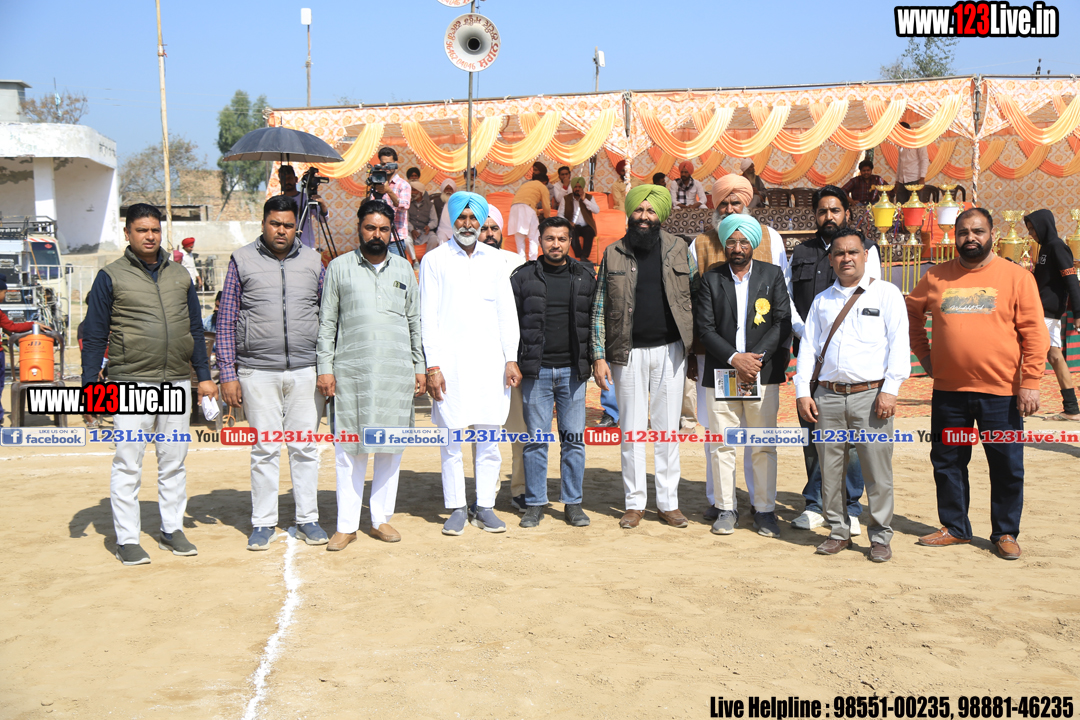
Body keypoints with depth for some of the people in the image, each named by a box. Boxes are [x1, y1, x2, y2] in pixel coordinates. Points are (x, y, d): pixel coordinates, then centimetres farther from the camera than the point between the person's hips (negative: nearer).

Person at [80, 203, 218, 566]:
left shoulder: (180, 276, 14)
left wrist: (204, 375, 13)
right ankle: (127, 539, 7)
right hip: (131, 382, -4)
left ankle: (172, 529, 19)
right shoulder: (111, 276, 2)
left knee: (174, 461, 9)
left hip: (177, 382, 4)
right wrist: (89, 386, -4)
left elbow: (195, 328, 18)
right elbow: (94, 335, 1)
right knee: (128, 464, -2)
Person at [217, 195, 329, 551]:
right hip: (258, 371, -1)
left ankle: (308, 519, 17)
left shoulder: (313, 261, 9)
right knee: (265, 448, 4)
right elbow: (226, 322, 4)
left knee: (306, 447, 6)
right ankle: (263, 523, 15)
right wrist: (228, 374, -2)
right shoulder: (242, 260, 4)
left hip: (306, 370, 2)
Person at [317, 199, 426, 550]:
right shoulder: (339, 267, 6)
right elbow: (327, 323, 6)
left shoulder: (403, 268, 13)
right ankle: (346, 525, 8)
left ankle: (381, 518, 17)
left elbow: (414, 321, 15)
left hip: (397, 372, 2)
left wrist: (420, 367, 11)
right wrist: (325, 368, -1)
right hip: (350, 371, -2)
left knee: (391, 446, 5)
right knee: (349, 448, 0)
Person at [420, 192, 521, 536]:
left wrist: (511, 358, 4)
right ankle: (456, 508, 10)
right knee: (451, 439, 1)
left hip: (490, 360, 2)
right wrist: (432, 366, -7)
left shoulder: (494, 259, 12)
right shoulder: (434, 260, 4)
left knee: (489, 437, 4)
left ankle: (484, 506, 13)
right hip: (450, 361, -2)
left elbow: (506, 311, 12)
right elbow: (427, 316, 0)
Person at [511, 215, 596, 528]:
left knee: (574, 439, 3)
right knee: (536, 439, 2)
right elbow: (511, 322, 6)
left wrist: (592, 362, 7)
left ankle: (573, 503, 14)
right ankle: (535, 503, 12)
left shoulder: (585, 278, 9)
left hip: (573, 371, 1)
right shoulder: (523, 277, 4)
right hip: (536, 371, -1)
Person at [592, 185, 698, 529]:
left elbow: (698, 291, 9)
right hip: (629, 352, 0)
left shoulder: (678, 249, 5)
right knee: (632, 429, 5)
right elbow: (599, 309, 4)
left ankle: (669, 502, 15)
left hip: (670, 351, 0)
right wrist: (599, 356, -3)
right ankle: (634, 503, 14)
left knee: (668, 428, 5)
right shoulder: (613, 253, 4)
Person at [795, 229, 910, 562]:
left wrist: (890, 389, -10)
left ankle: (880, 537, 11)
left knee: (877, 469, -2)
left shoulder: (886, 293, 6)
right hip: (828, 396, 3)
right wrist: (803, 391, 5)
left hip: (870, 395, -3)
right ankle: (838, 531, 20)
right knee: (830, 469, 6)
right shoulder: (822, 300, 16)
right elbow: (808, 346, 15)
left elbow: (898, 343, -1)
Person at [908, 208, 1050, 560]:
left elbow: (1034, 333, -5)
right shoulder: (936, 277, 6)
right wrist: (923, 353, 11)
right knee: (947, 462, 10)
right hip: (948, 390, 3)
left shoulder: (1016, 276, -2)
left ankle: (1005, 533, 20)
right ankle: (954, 527, 25)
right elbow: (911, 312, 21)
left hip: (1001, 391, -2)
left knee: (1007, 466, 5)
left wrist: (1030, 381, -11)